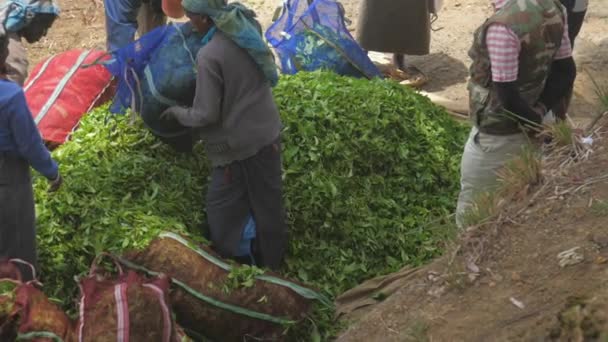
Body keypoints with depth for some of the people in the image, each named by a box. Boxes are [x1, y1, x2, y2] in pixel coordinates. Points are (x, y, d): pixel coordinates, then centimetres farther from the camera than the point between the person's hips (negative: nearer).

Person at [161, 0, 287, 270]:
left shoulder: (209, 56, -24)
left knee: (223, 208, 11)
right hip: (268, 132, 8)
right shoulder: (247, 28, -1)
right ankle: (270, 263, 38)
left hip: (241, 144, -8)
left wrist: (177, 112, -1)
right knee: (267, 203, 21)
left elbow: (206, 114, -19)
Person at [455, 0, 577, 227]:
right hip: (525, 126, 8)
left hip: (496, 135, -8)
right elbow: (566, 71, 2)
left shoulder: (502, 25, -31)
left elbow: (508, 97, -27)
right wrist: (539, 111, -6)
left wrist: (537, 124, -11)